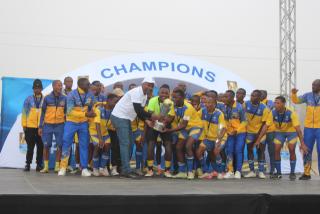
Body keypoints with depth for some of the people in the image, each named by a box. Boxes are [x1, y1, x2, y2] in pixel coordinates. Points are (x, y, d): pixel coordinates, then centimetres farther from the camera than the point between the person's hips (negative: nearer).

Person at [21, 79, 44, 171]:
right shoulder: (28, 99, 5)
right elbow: (24, 112, 5)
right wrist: (24, 125, 1)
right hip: (30, 127, 0)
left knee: (41, 147, 3)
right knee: (30, 147, 3)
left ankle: (39, 164, 11)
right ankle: (28, 164, 8)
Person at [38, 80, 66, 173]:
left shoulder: (64, 98, 2)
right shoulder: (47, 98, 0)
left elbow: (66, 112, 9)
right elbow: (43, 112, 4)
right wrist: (40, 126, 1)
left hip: (60, 125, 1)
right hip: (48, 125, -1)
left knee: (59, 146, 1)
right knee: (46, 145, 2)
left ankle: (57, 166, 11)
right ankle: (46, 166, 12)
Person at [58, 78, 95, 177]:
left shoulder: (90, 95, -1)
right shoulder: (71, 95, -16)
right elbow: (70, 111, -22)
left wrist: (91, 113, -7)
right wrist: (85, 114, -25)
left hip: (84, 123, 4)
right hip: (71, 122, -4)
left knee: (84, 145, 3)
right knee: (66, 144, -4)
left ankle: (84, 168, 8)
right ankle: (63, 167, 5)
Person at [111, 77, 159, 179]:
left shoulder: (144, 96, 11)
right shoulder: (137, 92, -19)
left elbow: (140, 111, 13)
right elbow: (138, 109, -28)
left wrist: (147, 120, -3)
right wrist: (151, 116, -25)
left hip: (126, 119, 10)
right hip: (119, 117, -10)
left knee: (129, 143, 11)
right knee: (125, 143, -12)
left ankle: (124, 168, 17)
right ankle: (126, 170, -12)